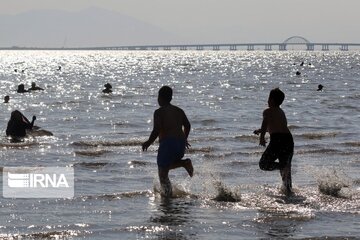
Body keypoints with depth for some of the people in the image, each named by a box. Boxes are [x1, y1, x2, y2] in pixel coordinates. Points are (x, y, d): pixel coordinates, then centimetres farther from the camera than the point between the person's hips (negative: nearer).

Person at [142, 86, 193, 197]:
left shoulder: (159, 112, -6)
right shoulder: (179, 110, 13)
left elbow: (157, 130, -15)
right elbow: (187, 125, 13)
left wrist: (149, 142, -2)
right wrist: (184, 139, 29)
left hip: (167, 143, -6)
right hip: (180, 143, 6)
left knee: (163, 172, 2)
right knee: (168, 165, 27)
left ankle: (167, 193, -11)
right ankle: (185, 163, 1)